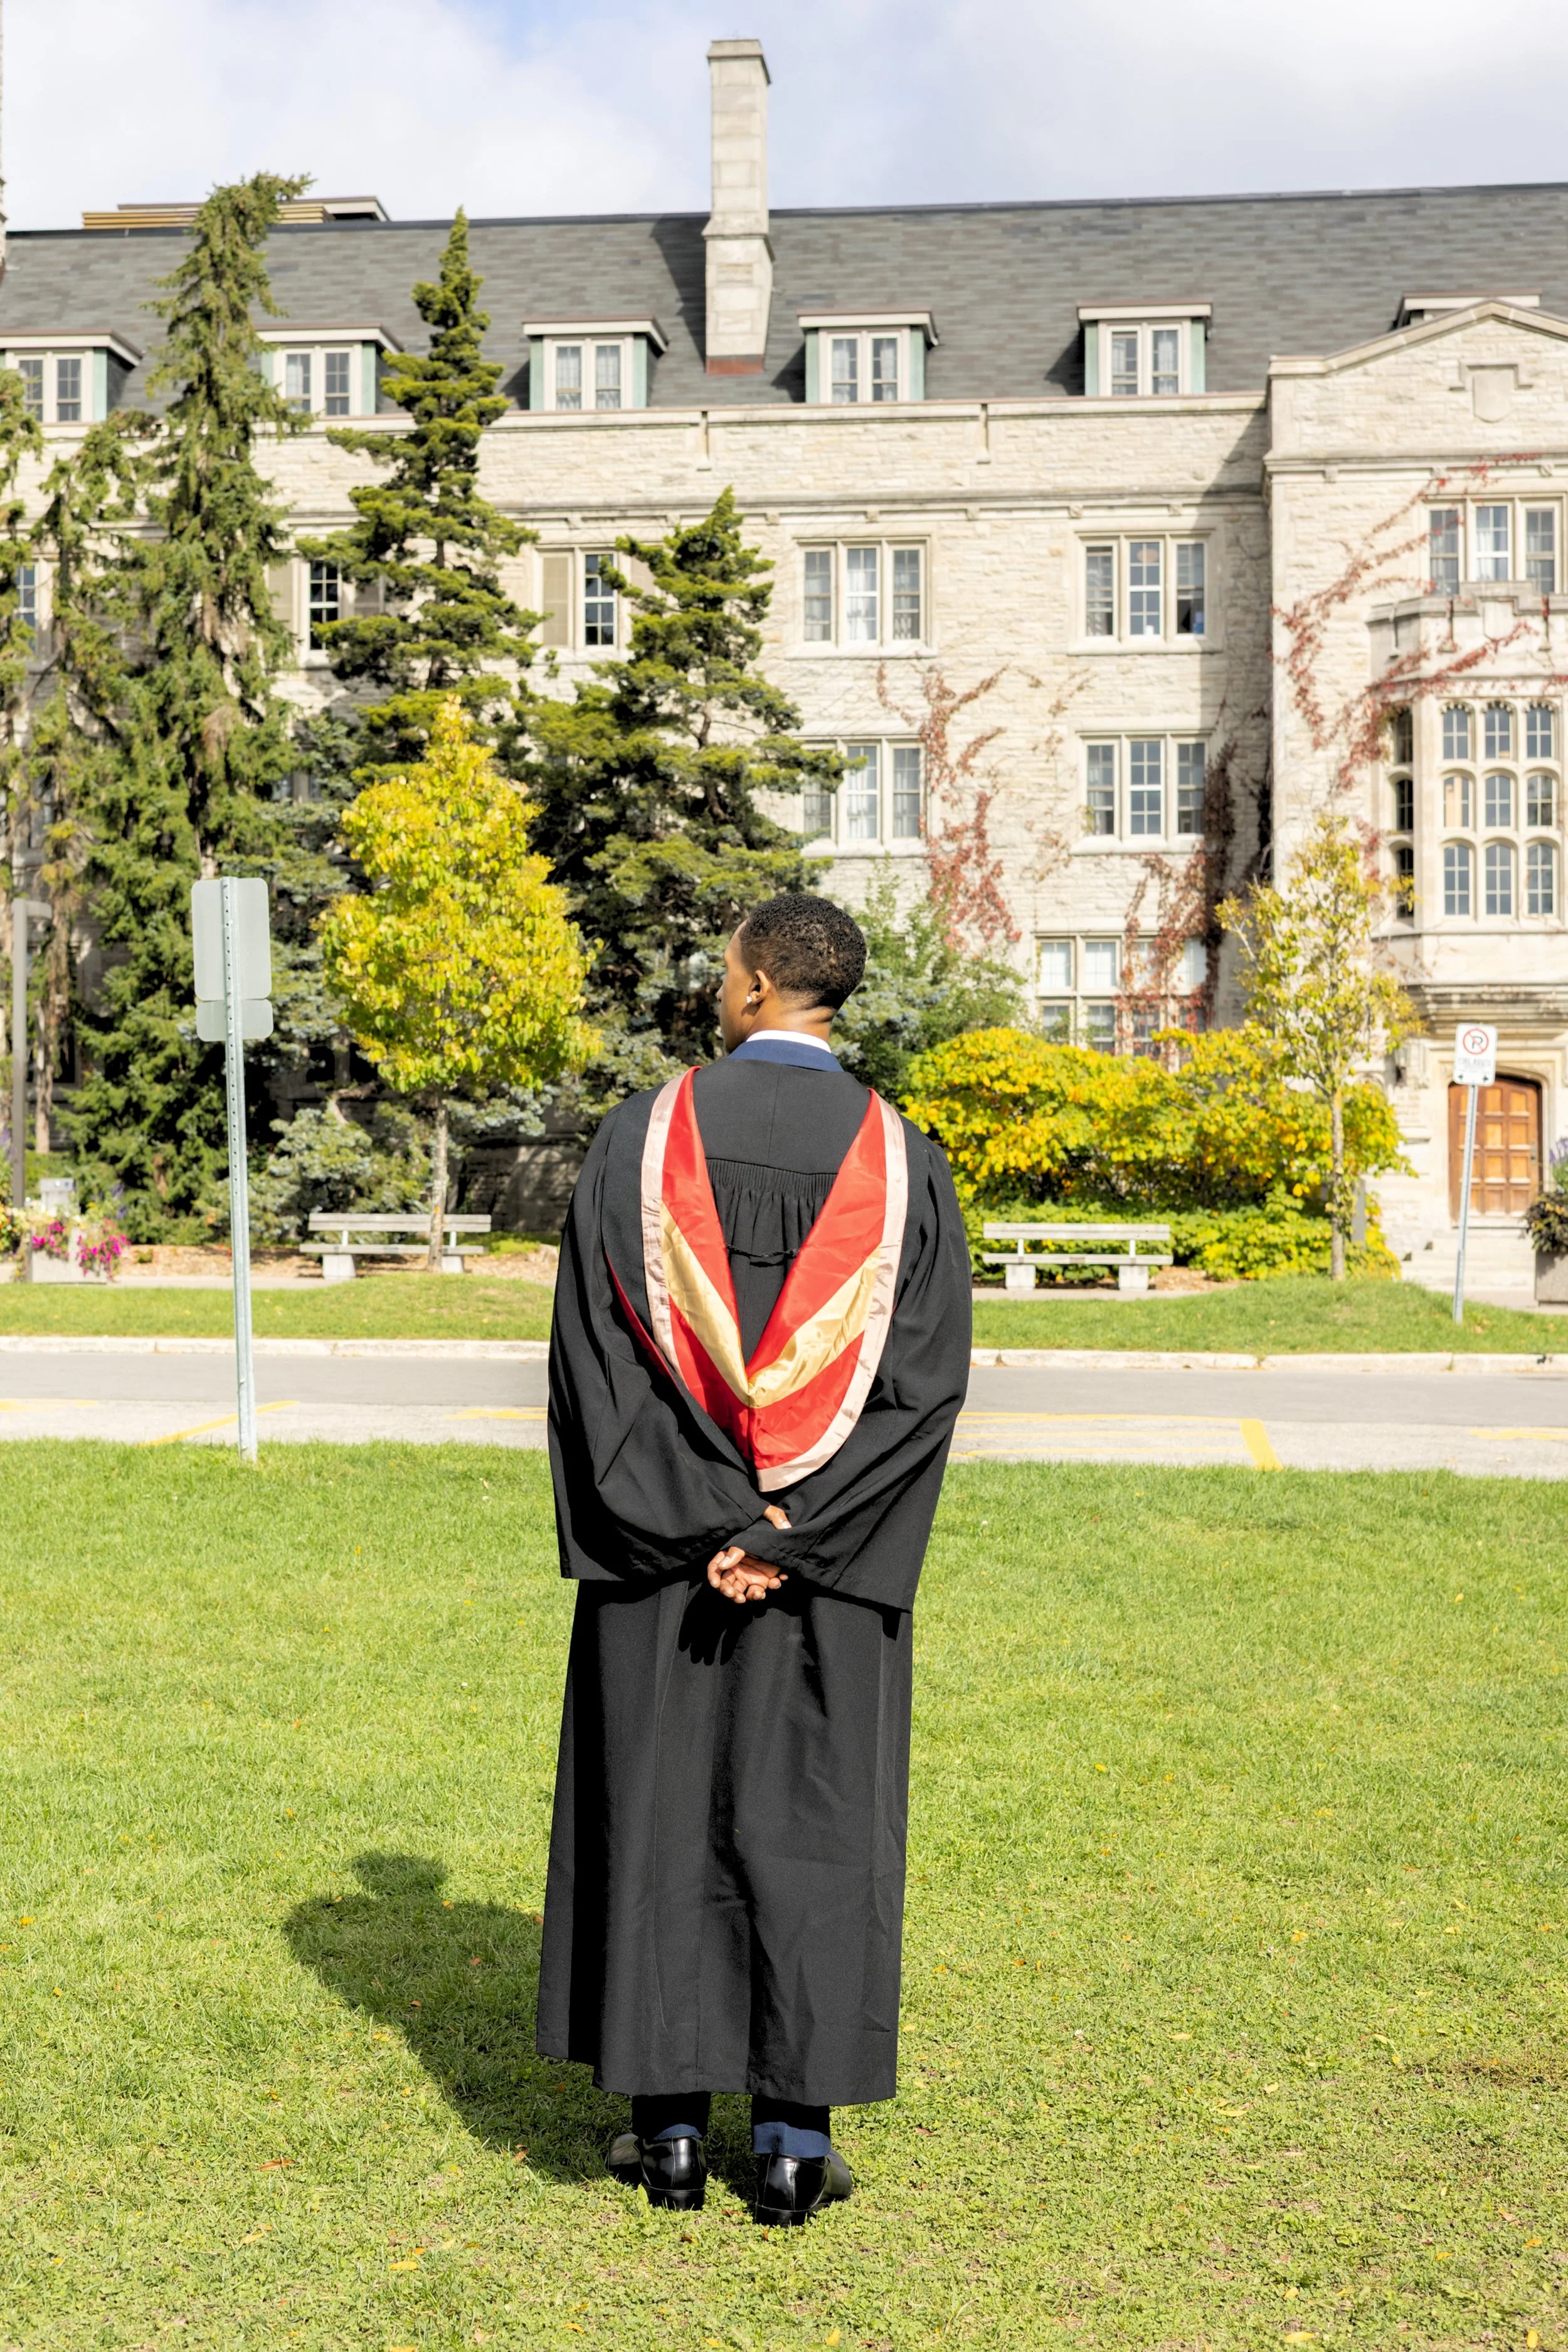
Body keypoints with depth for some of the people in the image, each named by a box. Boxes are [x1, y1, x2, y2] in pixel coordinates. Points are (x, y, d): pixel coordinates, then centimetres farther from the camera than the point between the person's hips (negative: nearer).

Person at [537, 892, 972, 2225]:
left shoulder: (644, 1138, -5)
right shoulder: (900, 1162, -2)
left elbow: (597, 1355, -9)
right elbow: (923, 1381, -8)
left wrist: (694, 1531, -10)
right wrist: (791, 1534, -12)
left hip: (660, 1549, 0)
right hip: (835, 1560, 1)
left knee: (662, 1811, 9)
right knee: (812, 1822, 7)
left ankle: (671, 2126, 15)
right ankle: (794, 2139, 10)